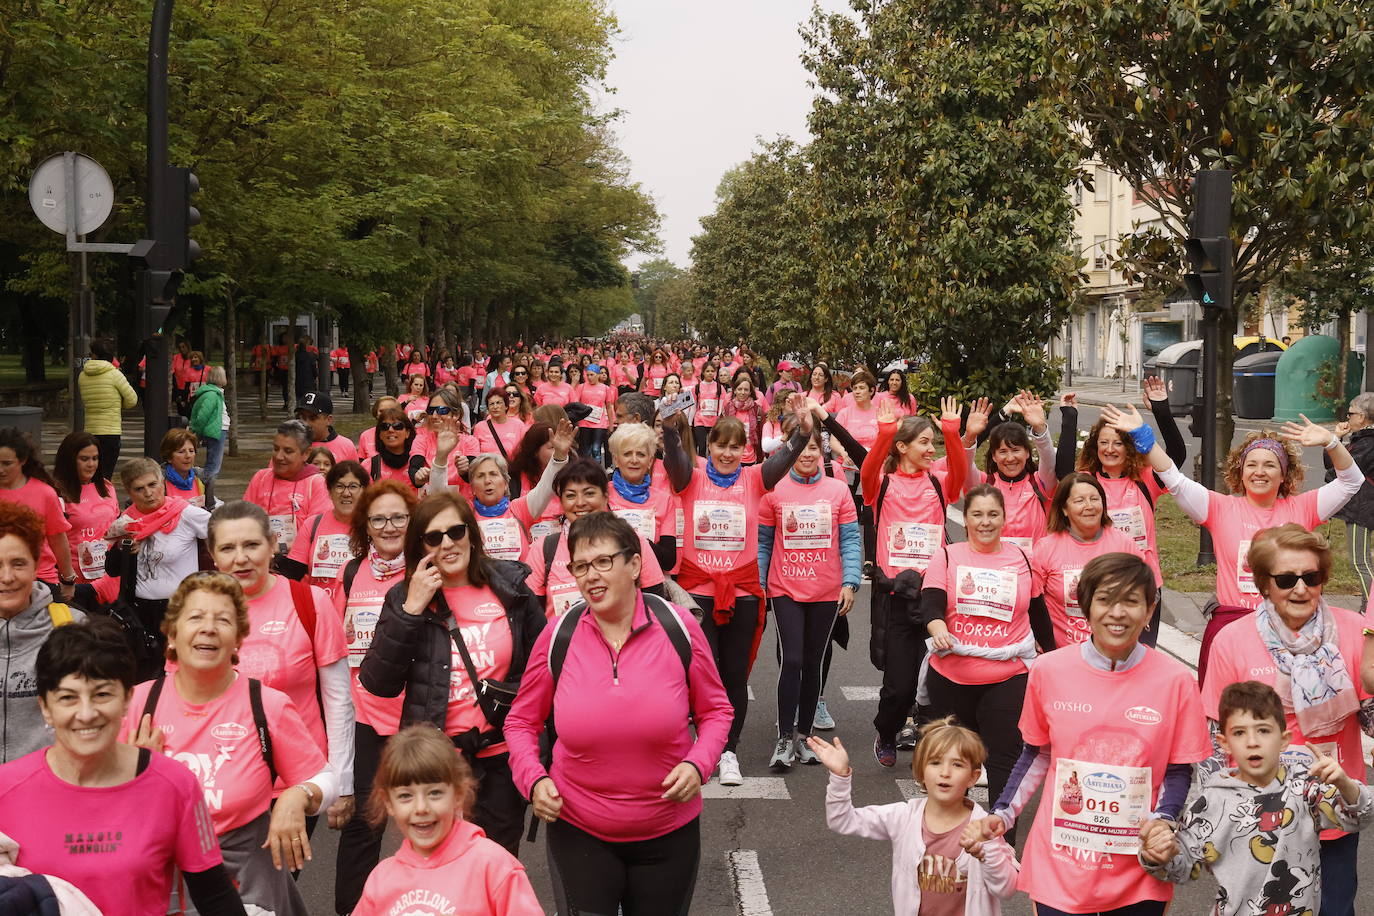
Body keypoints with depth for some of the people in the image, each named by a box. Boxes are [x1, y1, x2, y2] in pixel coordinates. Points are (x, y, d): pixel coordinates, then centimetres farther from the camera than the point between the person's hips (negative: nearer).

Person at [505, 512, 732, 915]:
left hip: (669, 834, 1)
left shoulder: (679, 628, -10)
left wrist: (698, 764, -15)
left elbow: (715, 711, 3)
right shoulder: (557, 637, -8)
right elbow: (522, 721, 5)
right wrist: (533, 778, -11)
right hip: (579, 834, 0)